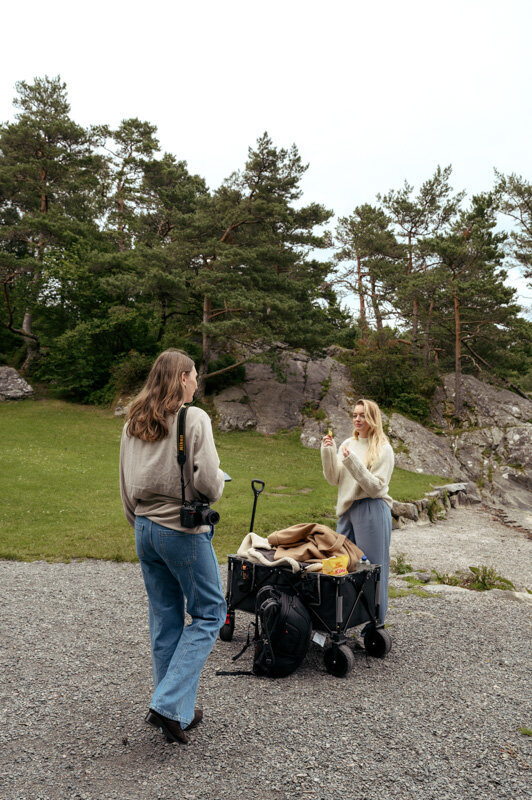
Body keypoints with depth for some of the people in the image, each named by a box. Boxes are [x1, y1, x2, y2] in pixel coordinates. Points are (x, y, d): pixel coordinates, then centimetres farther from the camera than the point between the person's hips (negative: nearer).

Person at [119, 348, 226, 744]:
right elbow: (208, 481, -20)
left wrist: (140, 525, 19)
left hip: (145, 528, 7)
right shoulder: (194, 419, -13)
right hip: (183, 530, -7)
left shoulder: (133, 423, 7)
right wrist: (219, 480, 3)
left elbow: (126, 484, 11)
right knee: (208, 614, 8)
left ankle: (176, 710, 26)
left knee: (165, 619, 15)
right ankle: (170, 706, 3)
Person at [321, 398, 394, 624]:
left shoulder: (383, 449, -7)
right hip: (346, 510, 6)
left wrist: (352, 462, -23)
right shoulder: (348, 444, 10)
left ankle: (375, 622, 14)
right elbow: (334, 479, 7)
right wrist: (328, 452, -7)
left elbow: (375, 487, -15)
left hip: (372, 511, -6)